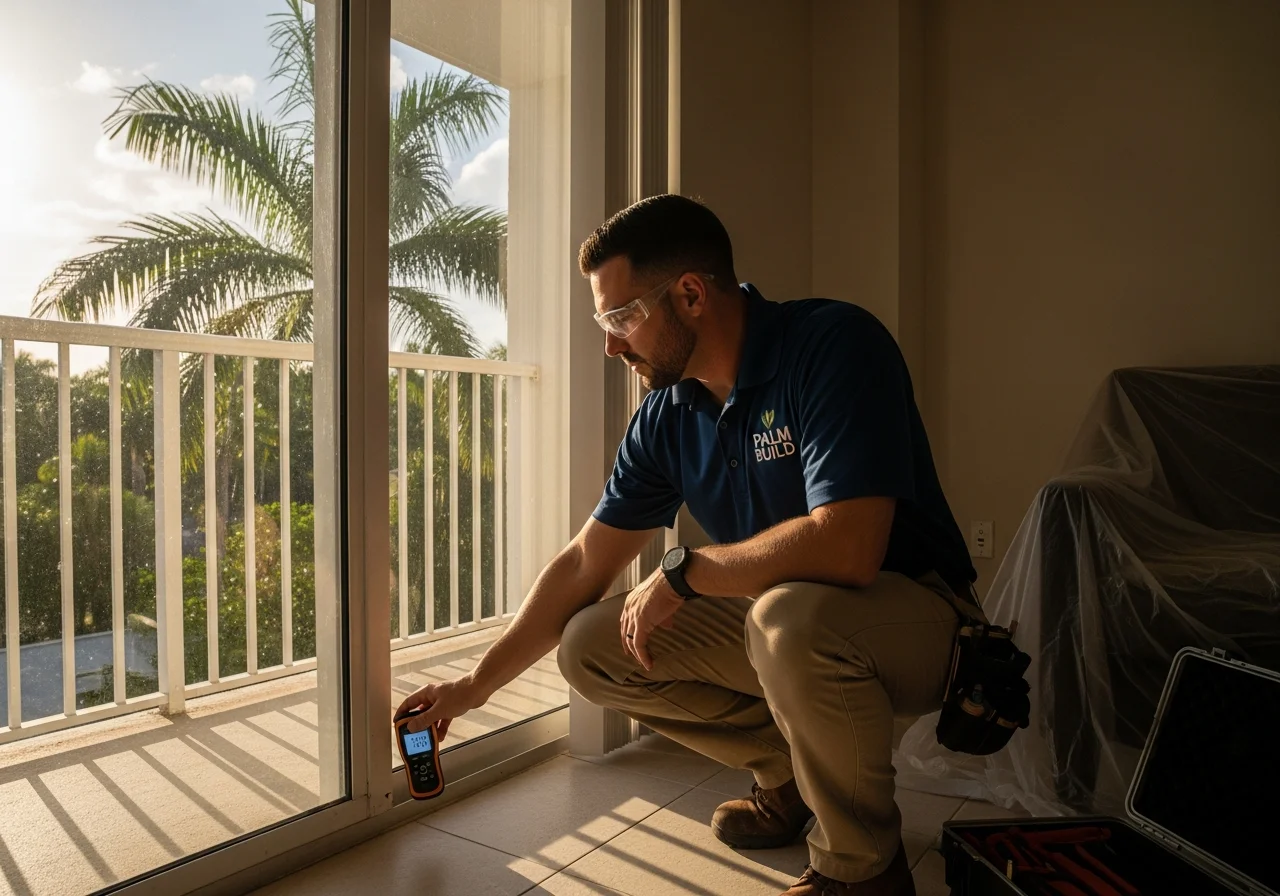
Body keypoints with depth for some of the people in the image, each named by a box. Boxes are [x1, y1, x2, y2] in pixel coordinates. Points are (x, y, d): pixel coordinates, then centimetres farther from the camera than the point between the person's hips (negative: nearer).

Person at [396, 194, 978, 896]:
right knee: (590, 649, -4)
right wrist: (475, 685, 5)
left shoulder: (834, 344, -23)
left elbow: (846, 546, -35)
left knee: (792, 614, -39)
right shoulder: (667, 415, -3)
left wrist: (682, 571, -22)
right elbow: (584, 564, 2)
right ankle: (788, 767, 13)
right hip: (775, 615, 6)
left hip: (913, 609, -6)